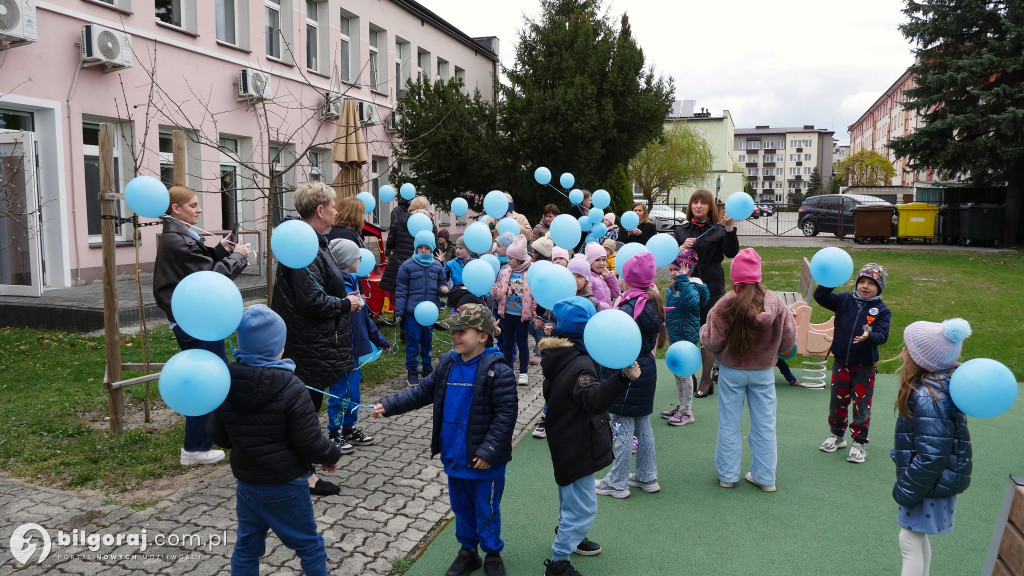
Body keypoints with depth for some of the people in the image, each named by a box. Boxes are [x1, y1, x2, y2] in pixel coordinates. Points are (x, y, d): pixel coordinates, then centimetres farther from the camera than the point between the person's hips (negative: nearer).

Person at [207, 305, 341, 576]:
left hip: (246, 481, 5)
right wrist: (331, 456, 0)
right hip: (286, 486, -5)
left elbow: (218, 436, 6)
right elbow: (310, 443, -19)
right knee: (309, 545, 13)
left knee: (246, 546, 18)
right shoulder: (291, 388, -22)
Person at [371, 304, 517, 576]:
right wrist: (389, 405, 0)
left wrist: (489, 450, -22)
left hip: (484, 461, -6)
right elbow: (422, 392, 10)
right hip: (454, 456, 6)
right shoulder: (447, 364, 2)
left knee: (487, 510, 11)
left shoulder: (497, 370, -18)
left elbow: (506, 413, -20)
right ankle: (467, 551, 40)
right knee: (461, 507, 21)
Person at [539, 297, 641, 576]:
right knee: (583, 508, 0)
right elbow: (594, 398, -40)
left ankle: (568, 537, 51)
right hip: (577, 446, -10)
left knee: (571, 497, 30)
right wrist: (623, 378, -54)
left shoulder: (557, 356, 3)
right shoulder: (579, 364, -27)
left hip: (566, 441, 10)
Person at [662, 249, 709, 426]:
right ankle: (681, 405, 30)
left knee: (684, 371, -2)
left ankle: (687, 411, 9)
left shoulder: (692, 288, -16)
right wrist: (665, 321, 14)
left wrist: (683, 279, -35)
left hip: (687, 335, -9)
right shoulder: (672, 289, 10)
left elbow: (690, 301, -38)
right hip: (674, 335, 9)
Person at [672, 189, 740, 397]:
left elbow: (731, 253, -11)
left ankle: (706, 380, 14)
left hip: (711, 288, -2)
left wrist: (729, 229, -22)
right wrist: (682, 249, -15)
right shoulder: (681, 230, 10)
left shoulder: (718, 230, 3)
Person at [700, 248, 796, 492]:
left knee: (729, 424, 11)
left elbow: (711, 341, -17)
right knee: (765, 424, 13)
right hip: (764, 371, 2)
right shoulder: (775, 302, -10)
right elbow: (789, 338, -1)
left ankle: (727, 475, 21)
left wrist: (703, 331, 4)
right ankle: (765, 477, 22)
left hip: (732, 371, -2)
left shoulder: (726, 304, -19)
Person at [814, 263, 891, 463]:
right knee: (837, 401, 14)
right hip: (841, 363, 2)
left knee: (862, 405, 5)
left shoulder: (882, 310, -5)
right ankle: (836, 435, 32)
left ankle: (859, 442, 19)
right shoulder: (845, 300, 0)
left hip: (865, 366, -2)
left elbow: (882, 335, -14)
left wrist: (869, 336, -35)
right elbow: (820, 297, -6)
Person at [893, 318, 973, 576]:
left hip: (928, 485, -9)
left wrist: (905, 491, -16)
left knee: (910, 540, 3)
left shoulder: (927, 398, -29)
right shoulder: (942, 383, 0)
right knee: (918, 537, 22)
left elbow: (931, 455, -27)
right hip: (934, 481, 9)